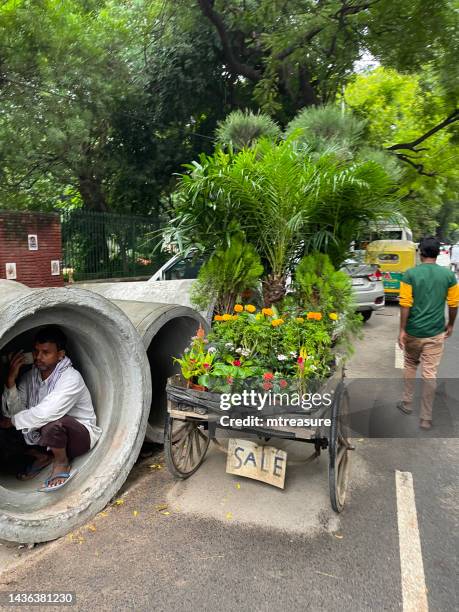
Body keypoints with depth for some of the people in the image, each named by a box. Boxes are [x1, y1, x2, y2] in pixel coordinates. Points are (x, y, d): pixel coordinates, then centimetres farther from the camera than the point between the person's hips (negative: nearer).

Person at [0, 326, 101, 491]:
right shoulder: (30, 376, -1)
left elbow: (46, 413, -33)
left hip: (79, 436, -6)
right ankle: (42, 457, 11)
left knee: (52, 423, -37)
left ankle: (62, 463, -7)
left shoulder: (71, 378, -23)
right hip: (42, 435, 7)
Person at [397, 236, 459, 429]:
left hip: (413, 331, 0)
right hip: (435, 333, 1)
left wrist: (402, 330, -6)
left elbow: (405, 304, -12)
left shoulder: (410, 274, -9)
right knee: (430, 373, 4)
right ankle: (426, 418, 10)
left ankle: (407, 404, 31)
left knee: (410, 365, 22)